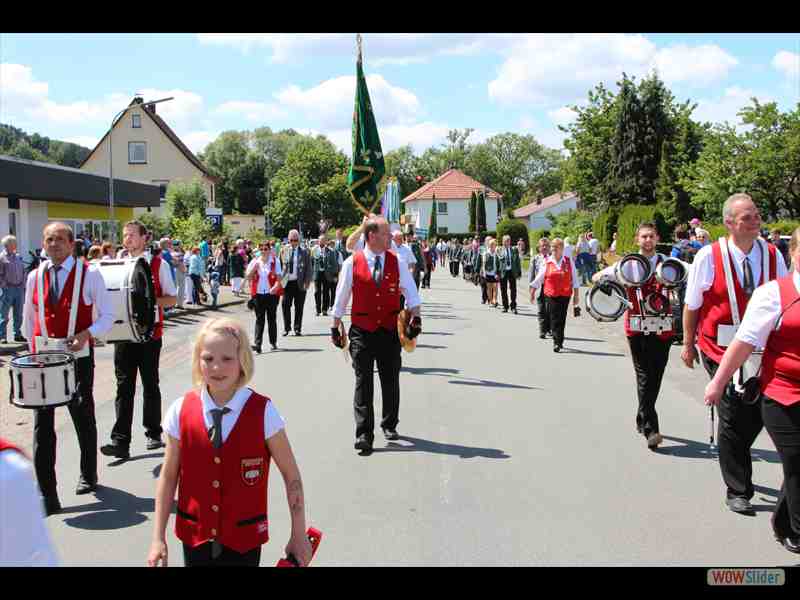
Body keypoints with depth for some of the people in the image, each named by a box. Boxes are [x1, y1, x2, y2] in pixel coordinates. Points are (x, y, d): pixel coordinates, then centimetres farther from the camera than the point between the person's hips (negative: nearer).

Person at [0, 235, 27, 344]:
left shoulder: (18, 257, 13)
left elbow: (23, 272, 17)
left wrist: (23, 285, 10)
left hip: (19, 288, 6)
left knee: (18, 314, 10)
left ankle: (17, 335, 19)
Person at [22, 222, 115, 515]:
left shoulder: (89, 274, -6)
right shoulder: (34, 277, 6)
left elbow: (108, 316, -4)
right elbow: (29, 319, 17)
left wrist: (87, 334, -19)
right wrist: (34, 350, 9)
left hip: (78, 356, -3)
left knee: (83, 418, 13)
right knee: (42, 423, -1)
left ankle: (88, 474, 35)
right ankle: (46, 494, 4)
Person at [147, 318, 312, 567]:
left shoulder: (263, 413, -13)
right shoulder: (181, 411, -7)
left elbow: (291, 476, -6)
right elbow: (168, 476, 1)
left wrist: (298, 536, -2)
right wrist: (158, 538, 1)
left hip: (244, 538, -2)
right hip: (195, 536, 2)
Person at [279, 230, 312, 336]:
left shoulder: (304, 252, 3)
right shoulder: (284, 251, 8)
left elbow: (308, 269, 2)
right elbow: (280, 266, 10)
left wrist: (307, 282, -7)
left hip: (299, 283, -1)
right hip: (287, 282, 1)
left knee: (299, 307, 4)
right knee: (285, 305, -1)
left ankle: (298, 328, 14)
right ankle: (286, 328, 11)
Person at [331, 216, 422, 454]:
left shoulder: (396, 262, 3)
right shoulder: (352, 263, -3)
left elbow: (411, 293, 2)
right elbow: (341, 297, 5)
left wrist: (415, 318, -11)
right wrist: (335, 327, 7)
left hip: (390, 330, 2)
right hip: (362, 332, -2)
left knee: (390, 380, 11)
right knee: (363, 382, -2)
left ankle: (389, 425, 29)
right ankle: (364, 433, 1)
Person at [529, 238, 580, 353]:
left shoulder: (569, 262, 7)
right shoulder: (547, 262, 4)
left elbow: (574, 280, 10)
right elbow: (539, 278, 9)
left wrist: (576, 295, 7)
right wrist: (532, 292, 7)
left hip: (565, 295, 1)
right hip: (551, 295, -1)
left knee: (562, 319, 5)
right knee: (554, 319, -6)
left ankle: (559, 342, 19)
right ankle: (557, 342, -3)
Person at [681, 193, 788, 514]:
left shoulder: (773, 255, 0)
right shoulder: (708, 256, -9)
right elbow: (692, 304, -2)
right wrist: (688, 345, 2)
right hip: (721, 350, -3)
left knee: (759, 412, 8)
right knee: (733, 415, 0)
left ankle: (732, 457, 40)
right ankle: (737, 491, 17)